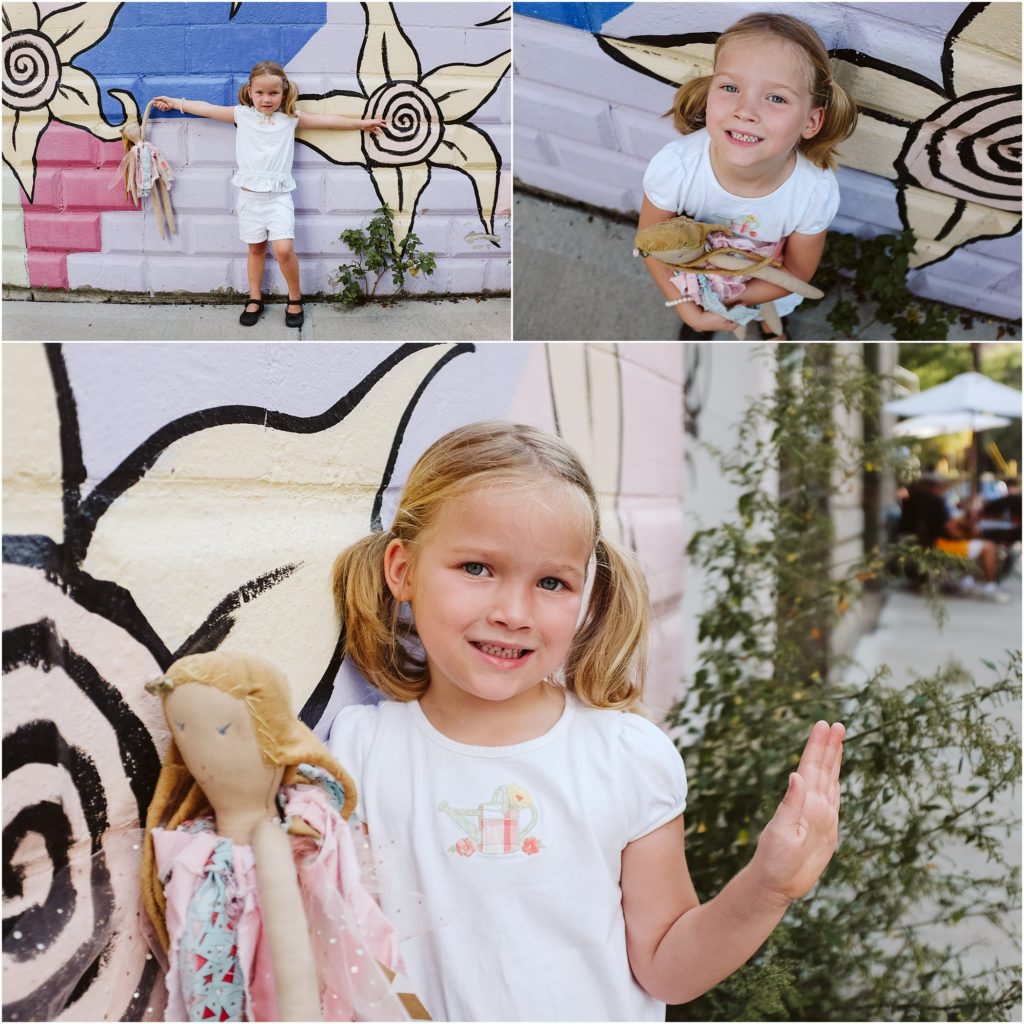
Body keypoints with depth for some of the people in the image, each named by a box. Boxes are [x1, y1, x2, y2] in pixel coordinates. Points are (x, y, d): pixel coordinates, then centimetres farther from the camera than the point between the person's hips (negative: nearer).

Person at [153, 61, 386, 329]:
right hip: (249, 194, 2)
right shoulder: (242, 114, 4)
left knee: (284, 249, -15)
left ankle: (295, 299, 4)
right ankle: (255, 299, 24)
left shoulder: (290, 118, 2)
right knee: (256, 249, 11)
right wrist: (175, 103, 17)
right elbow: (207, 109, 12)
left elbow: (327, 120, 5)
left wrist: (361, 122, 8)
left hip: (278, 196, -2)